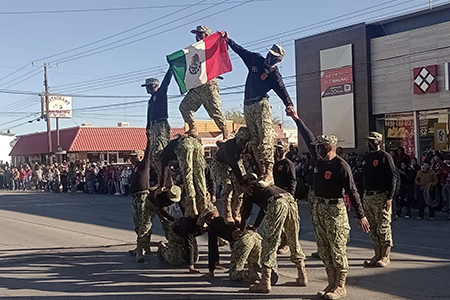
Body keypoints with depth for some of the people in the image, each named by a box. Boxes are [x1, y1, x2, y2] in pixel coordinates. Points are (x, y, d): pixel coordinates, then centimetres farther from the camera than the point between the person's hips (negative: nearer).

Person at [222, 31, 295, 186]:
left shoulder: (274, 74, -3)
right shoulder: (256, 59, 13)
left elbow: (282, 90, -16)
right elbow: (241, 51, 24)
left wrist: (289, 104, -32)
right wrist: (228, 40, 23)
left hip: (261, 105, -6)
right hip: (247, 106, 7)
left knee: (265, 141, -16)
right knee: (254, 142, 3)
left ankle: (269, 175, -21)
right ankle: (262, 172, 4)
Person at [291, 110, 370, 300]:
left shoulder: (341, 166, -14)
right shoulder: (319, 160, 7)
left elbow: (351, 191, -14)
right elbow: (309, 138, 16)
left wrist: (360, 215, -14)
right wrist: (297, 119, 21)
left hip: (335, 210, -8)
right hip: (320, 208, 8)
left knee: (337, 249, -3)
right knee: (323, 249, 11)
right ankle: (332, 284, 21)